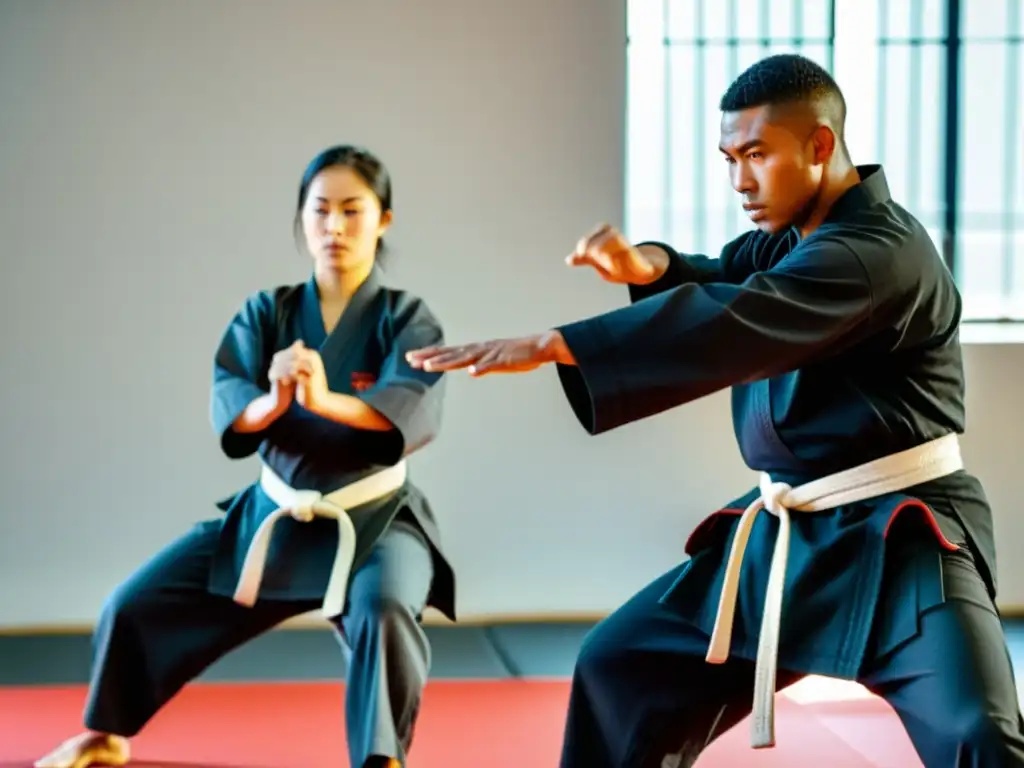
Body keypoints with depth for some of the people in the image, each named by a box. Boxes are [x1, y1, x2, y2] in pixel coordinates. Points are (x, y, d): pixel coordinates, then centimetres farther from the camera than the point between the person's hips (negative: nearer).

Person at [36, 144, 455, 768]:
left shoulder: (407, 319, -10)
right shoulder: (266, 313, -1)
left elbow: (414, 412, -28)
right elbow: (227, 408, -15)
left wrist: (325, 400, -46)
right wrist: (273, 401, -39)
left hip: (372, 521, -4)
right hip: (272, 515, 4)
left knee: (384, 612, -37)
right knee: (136, 606, 6)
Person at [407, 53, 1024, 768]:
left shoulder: (882, 250, -22)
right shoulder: (789, 234, 9)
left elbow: (735, 322, -33)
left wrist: (545, 346, -39)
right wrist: (650, 266, -17)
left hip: (898, 541, -8)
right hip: (786, 532, 8)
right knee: (621, 666, 10)